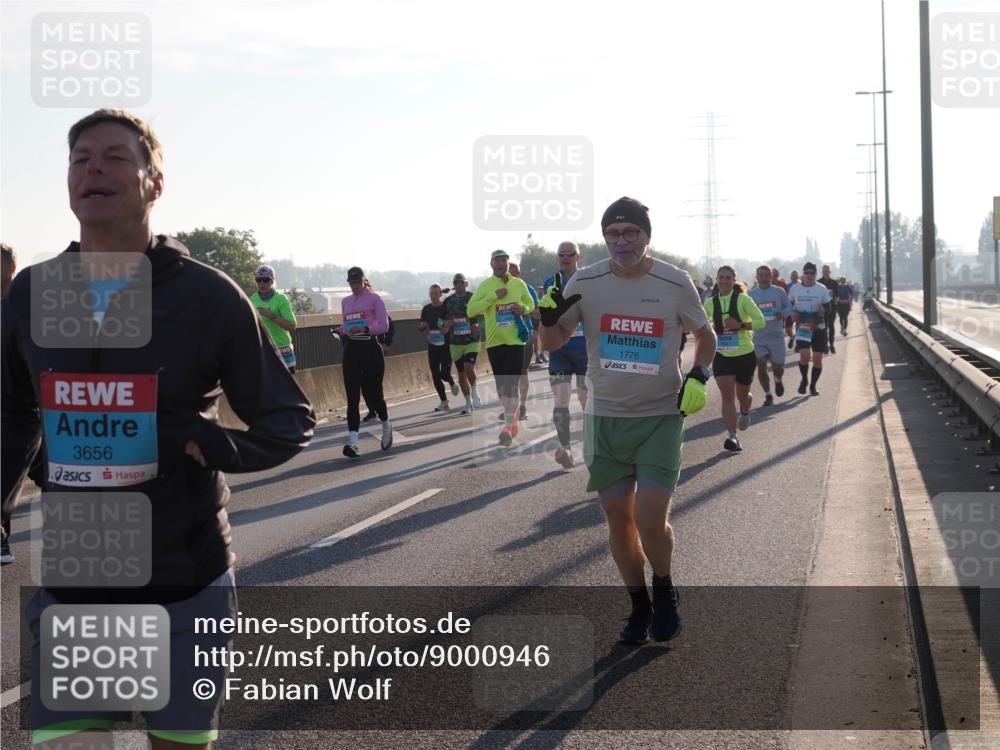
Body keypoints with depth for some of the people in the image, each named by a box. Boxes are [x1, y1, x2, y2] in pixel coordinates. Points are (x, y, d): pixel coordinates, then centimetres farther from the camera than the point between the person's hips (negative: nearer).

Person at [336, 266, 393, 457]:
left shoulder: (374, 298, 0)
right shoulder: (345, 302, 17)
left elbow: (384, 325, -7)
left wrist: (364, 330, -21)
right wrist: (342, 332, 2)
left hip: (370, 348, -4)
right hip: (351, 350, 4)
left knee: (373, 393, 2)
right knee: (352, 396, -7)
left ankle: (386, 425, 33)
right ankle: (353, 442, -16)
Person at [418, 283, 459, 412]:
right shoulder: (426, 309, 5)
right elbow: (420, 328, 13)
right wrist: (422, 326, -9)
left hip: (445, 345, -4)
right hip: (432, 346, 4)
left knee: (444, 373, -12)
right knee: (435, 375, 2)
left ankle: (453, 384, 25)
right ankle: (444, 402, 12)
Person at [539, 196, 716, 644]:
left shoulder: (675, 283, -4)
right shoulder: (585, 283, -2)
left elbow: (705, 334, 11)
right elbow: (552, 344, 5)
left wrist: (698, 376, -6)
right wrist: (549, 317, -16)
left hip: (661, 417, -2)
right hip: (604, 417, 2)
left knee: (651, 520, -11)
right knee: (618, 519, 6)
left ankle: (664, 589, 18)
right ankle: (639, 606, 25)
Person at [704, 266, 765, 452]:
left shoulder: (743, 299, -9)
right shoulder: (710, 302, 1)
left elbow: (761, 321, -12)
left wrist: (740, 325, -25)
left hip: (745, 354, -1)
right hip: (721, 355, 1)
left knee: (742, 395, 14)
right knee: (727, 394, -13)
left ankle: (745, 412, 51)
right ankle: (732, 437, -14)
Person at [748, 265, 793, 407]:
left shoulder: (779, 292, 2)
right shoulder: (750, 294, 4)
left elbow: (789, 307, 8)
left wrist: (783, 314, -13)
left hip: (776, 335, 0)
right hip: (759, 336, 0)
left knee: (777, 367, 2)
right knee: (761, 367, -6)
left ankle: (778, 381, 37)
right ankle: (768, 394, 9)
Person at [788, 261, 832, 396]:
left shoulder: (822, 289, 0)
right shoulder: (795, 289, 2)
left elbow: (828, 306, 6)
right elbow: (789, 305, 14)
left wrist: (824, 310, -16)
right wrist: (792, 313, -6)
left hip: (818, 328, 1)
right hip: (802, 327, -1)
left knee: (817, 359, 4)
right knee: (804, 356, -17)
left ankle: (813, 385, 20)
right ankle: (804, 379, 10)